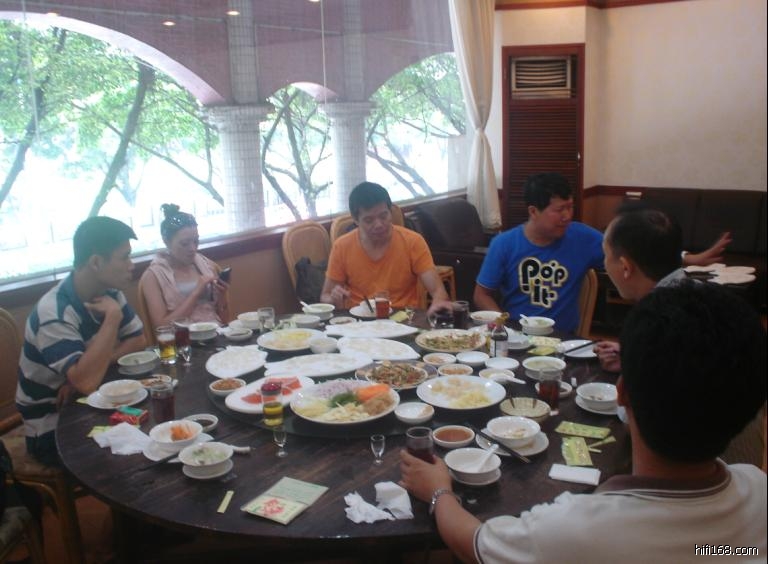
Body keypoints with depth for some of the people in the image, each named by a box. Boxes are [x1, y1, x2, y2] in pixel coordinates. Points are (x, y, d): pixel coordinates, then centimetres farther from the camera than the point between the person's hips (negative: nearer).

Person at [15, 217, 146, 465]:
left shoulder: (109, 293, -5)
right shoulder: (55, 313, -28)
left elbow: (138, 341, -2)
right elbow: (87, 382, -38)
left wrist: (89, 367, -18)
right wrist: (112, 317, -32)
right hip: (51, 427, -7)